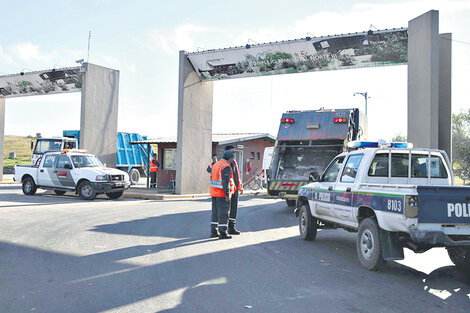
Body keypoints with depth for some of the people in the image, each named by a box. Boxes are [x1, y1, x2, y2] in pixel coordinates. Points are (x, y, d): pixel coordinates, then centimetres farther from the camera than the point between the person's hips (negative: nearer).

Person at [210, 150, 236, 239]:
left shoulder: (216, 164, 14)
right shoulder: (226, 166, -14)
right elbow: (226, 181, -20)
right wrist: (227, 195, -19)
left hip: (215, 192, 9)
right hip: (223, 193, -9)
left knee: (215, 212, 13)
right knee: (223, 213, -4)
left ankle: (213, 232, 16)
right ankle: (223, 233, -1)